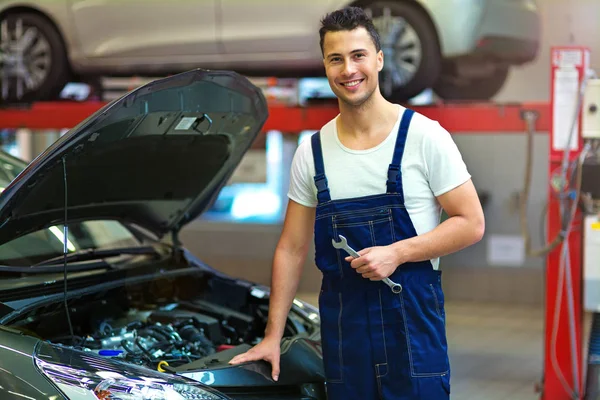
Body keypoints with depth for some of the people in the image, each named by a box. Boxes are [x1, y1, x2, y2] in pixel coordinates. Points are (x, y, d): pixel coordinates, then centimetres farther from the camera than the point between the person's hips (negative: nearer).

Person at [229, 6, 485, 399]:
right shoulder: (312, 152, 7)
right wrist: (272, 336, 9)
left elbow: (471, 223, -6)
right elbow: (291, 249, 11)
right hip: (342, 317, 4)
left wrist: (397, 253, -18)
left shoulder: (424, 136, -5)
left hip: (412, 314, -3)